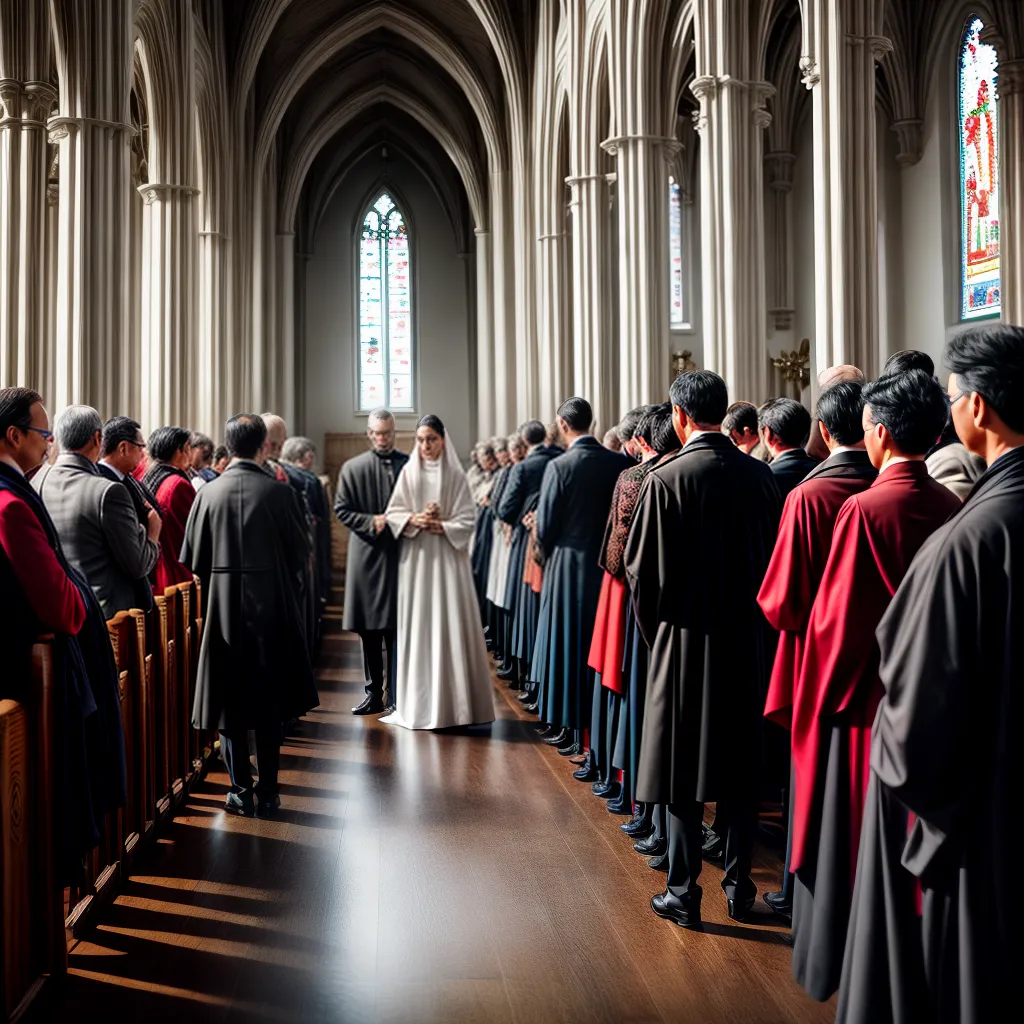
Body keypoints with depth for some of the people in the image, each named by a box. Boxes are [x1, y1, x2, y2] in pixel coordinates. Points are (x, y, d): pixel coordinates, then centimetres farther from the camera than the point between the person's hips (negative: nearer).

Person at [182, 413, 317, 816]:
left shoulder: (208, 493, -6)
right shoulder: (278, 493, -11)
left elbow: (194, 559, -1)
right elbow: (301, 554, -4)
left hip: (224, 609, 1)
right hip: (272, 608, -1)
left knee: (230, 704, 11)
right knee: (269, 704, 11)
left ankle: (240, 791, 14)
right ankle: (267, 793, 15)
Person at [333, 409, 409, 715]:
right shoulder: (353, 468, 5)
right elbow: (341, 509, 3)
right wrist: (371, 522, -11)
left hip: (401, 555, -1)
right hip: (367, 556, 1)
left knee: (397, 630, 2)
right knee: (369, 632, 6)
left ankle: (396, 695, 10)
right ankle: (374, 693, 15)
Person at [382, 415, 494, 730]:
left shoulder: (456, 476, 1)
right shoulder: (408, 473, 5)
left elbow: (468, 520, -1)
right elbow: (393, 514, 3)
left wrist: (442, 527, -15)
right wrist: (414, 520, -14)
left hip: (448, 557, -1)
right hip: (415, 558, 1)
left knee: (451, 624, -2)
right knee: (417, 624, 3)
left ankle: (454, 701, 4)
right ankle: (419, 702, 9)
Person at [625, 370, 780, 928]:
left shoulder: (667, 479, -14)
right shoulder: (760, 475, -2)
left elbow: (642, 569, -10)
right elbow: (775, 558, 6)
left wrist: (654, 627, 7)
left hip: (685, 638, -4)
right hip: (748, 638, 4)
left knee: (683, 764, 6)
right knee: (740, 762, 14)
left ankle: (683, 892, 14)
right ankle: (738, 885, 23)